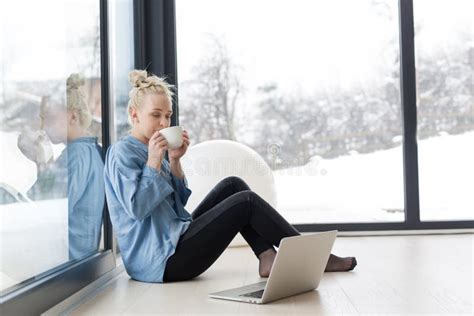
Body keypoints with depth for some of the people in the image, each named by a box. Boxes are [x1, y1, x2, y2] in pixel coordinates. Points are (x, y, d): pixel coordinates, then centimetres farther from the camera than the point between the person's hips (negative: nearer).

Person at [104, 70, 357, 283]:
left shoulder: (148, 150, 15)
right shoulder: (122, 153, -12)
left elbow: (178, 200, 13)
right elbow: (137, 208, -22)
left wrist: (174, 162, 0)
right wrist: (153, 162, -20)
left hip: (174, 240, 10)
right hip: (162, 261, -10)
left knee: (232, 185, 8)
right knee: (246, 201, -12)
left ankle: (267, 258, -3)